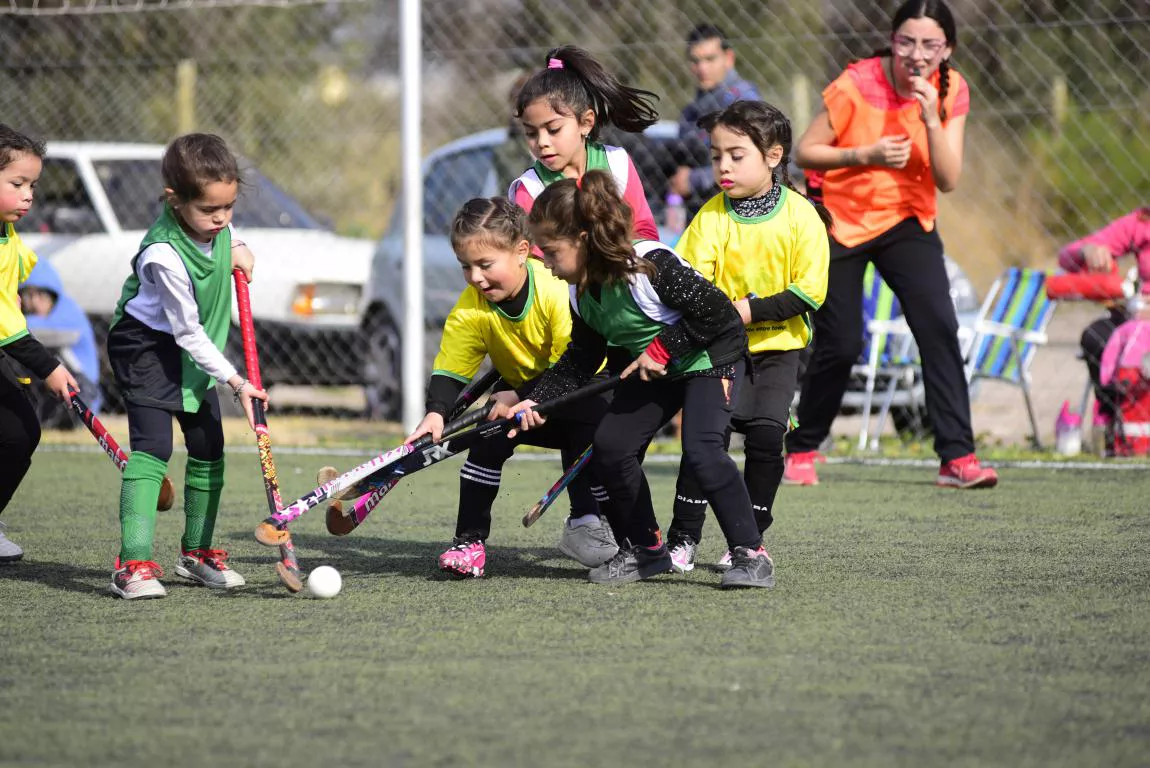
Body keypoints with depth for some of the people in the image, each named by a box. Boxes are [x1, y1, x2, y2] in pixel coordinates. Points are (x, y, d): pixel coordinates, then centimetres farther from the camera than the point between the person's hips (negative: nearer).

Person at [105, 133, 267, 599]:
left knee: (208, 447, 9)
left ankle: (196, 551, 24)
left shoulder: (214, 225, -11)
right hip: (148, 346, -8)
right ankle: (133, 563, -26)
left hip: (194, 352, 8)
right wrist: (235, 381, -27)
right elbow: (188, 333, -27)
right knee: (152, 446, -20)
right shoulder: (165, 257, -33)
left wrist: (237, 249, -3)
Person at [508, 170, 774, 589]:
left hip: (711, 354, -8)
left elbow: (717, 311, -29)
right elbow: (580, 361, 3)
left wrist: (663, 348, -25)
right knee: (609, 445, -4)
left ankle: (750, 553, -19)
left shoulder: (651, 267, -32)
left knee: (701, 448, -26)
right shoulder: (582, 293, -6)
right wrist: (535, 401, -9)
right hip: (655, 367, 8)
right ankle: (644, 550, 11)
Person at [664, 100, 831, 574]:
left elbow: (809, 292, -11)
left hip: (777, 345, 0)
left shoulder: (801, 216, -8)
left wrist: (748, 310, -19)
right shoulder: (712, 216, -5)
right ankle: (683, 538, -3)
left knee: (766, 434, -11)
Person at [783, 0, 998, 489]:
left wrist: (931, 119, -26)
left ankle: (957, 457, -14)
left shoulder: (951, 92, -9)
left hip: (907, 223, 3)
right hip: (841, 223, -3)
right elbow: (805, 152, -12)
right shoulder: (857, 85, -18)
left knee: (939, 327, -16)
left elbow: (948, 181, -12)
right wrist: (866, 155, -26)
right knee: (840, 345, -3)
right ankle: (801, 450, 20)